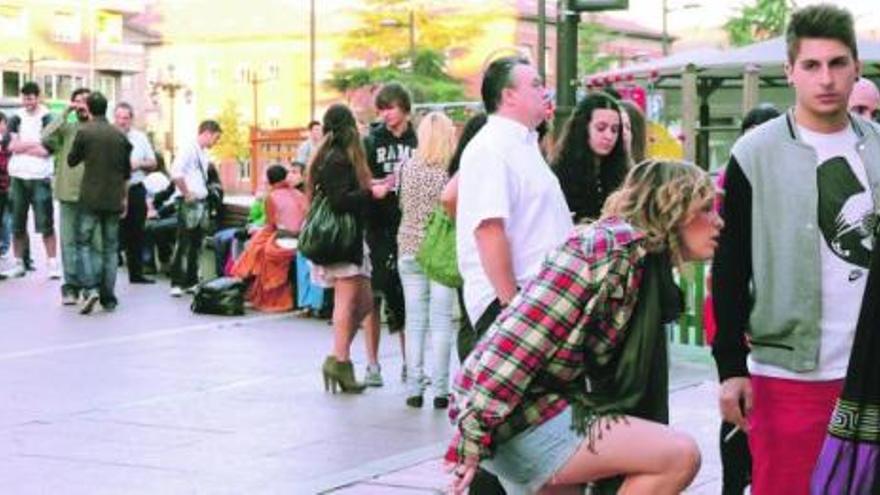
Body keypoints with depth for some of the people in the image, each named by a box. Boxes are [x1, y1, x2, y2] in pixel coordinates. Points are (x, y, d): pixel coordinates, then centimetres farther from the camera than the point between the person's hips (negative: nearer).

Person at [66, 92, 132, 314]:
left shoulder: (84, 132, -7)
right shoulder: (119, 135, 5)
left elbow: (72, 160, 3)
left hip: (91, 198, -3)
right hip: (114, 199, 3)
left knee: (84, 242, 6)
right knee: (110, 247, 9)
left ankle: (91, 288, -13)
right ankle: (108, 298, 7)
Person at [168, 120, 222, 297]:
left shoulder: (204, 154, 13)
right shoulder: (189, 150, -13)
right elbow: (176, 174, -24)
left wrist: (203, 193, 12)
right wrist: (186, 193, -17)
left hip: (202, 203, 9)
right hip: (190, 204, -9)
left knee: (196, 245, 12)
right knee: (183, 244, -5)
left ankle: (191, 282, 19)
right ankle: (176, 283, -2)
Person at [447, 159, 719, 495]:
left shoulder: (648, 266, 12)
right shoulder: (611, 244, -17)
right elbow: (522, 339, -23)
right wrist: (475, 434, -25)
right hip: (519, 419, -10)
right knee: (680, 457, -15)